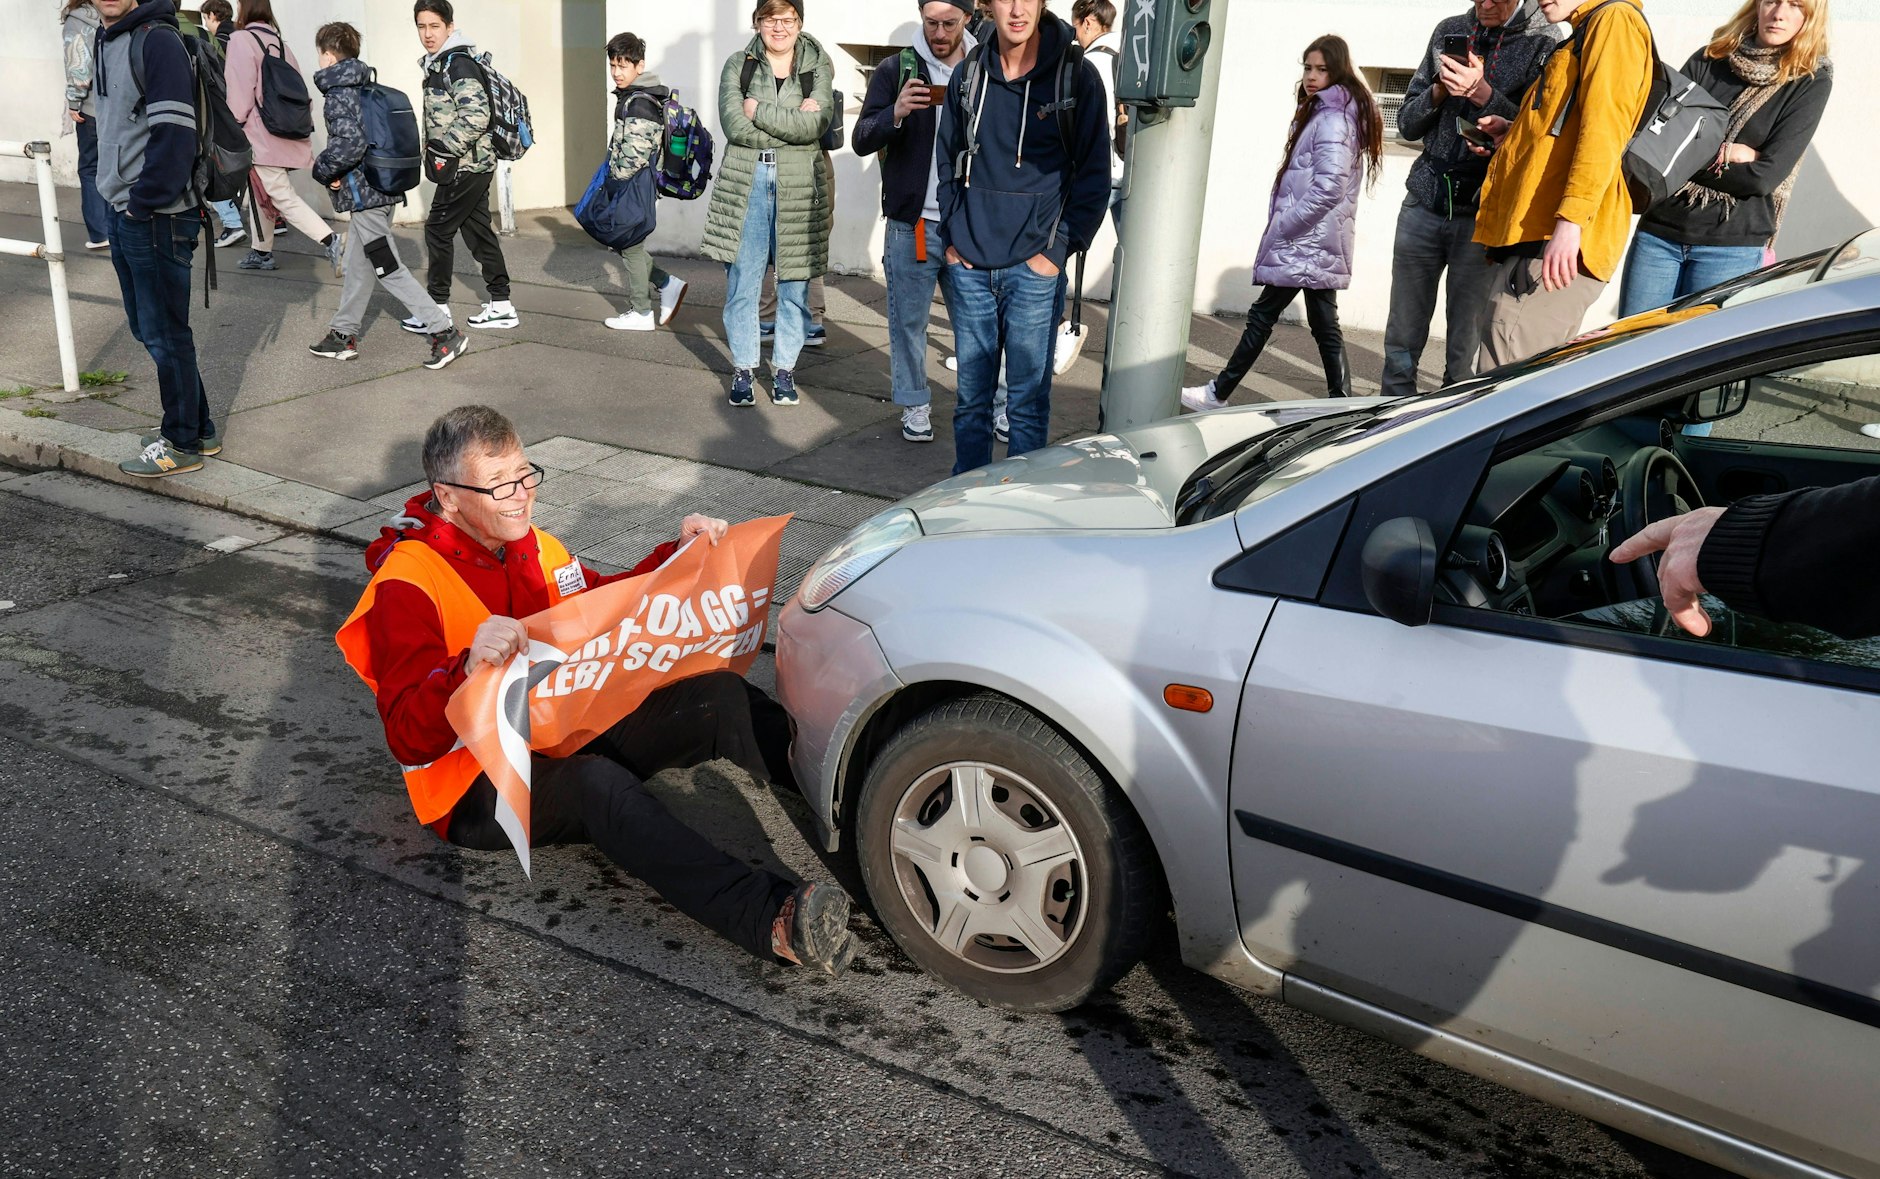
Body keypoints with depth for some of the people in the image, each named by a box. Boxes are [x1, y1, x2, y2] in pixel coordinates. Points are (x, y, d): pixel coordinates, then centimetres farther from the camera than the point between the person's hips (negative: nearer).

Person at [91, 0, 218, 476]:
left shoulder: (158, 42, -13)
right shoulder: (105, 44, 15)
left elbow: (174, 133, -20)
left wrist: (145, 200, -18)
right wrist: (119, 198, 12)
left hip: (157, 217, -9)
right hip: (122, 213, 9)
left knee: (164, 334, -1)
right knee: (145, 328, 15)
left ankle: (183, 442, 9)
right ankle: (195, 427, 26)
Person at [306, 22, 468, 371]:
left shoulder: (339, 94, -14)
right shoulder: (365, 87, 12)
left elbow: (350, 142, -27)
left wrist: (323, 170, -11)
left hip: (363, 194, -9)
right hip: (382, 188, 9)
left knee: (389, 270, -5)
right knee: (357, 265, 16)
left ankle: (445, 332, -7)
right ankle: (343, 335, 25)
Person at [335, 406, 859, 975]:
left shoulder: (532, 547, 8)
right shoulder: (405, 588, -14)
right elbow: (410, 740, -23)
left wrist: (678, 554, 4)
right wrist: (468, 668, -42)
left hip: (568, 733, 8)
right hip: (480, 787, -8)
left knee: (720, 697, -9)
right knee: (599, 784, -38)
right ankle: (774, 920, -55)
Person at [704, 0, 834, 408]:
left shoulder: (818, 67, 4)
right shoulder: (737, 65, 6)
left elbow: (815, 124, -12)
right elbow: (733, 125, -8)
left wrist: (758, 110, -11)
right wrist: (791, 123, -12)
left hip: (799, 186, 0)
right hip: (745, 183, 0)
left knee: (795, 283, 5)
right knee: (742, 283, 3)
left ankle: (784, 368, 18)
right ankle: (743, 368, 16)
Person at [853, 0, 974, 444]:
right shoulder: (896, 70, 1)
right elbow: (862, 141, -4)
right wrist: (896, 113, -23)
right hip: (913, 223, -1)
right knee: (909, 320, 5)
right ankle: (915, 405, 19)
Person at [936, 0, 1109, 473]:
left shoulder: (1077, 76, -3)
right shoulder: (968, 74, 7)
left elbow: (1095, 176, -2)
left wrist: (1057, 250, -8)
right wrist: (953, 239, 6)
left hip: (1034, 269, -3)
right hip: (969, 266, 3)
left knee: (1028, 398, 1)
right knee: (971, 395, 10)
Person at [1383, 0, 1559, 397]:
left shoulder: (1543, 41, -1)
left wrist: (1482, 94, -19)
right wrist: (1439, 92, -6)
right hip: (1425, 201, 4)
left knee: (1465, 353, -1)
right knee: (1400, 343, 5)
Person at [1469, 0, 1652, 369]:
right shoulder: (1588, 33, 29)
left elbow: (1604, 126, -15)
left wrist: (1571, 219, -25)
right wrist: (1515, 136, 23)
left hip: (1554, 244, -11)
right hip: (1531, 236, 11)